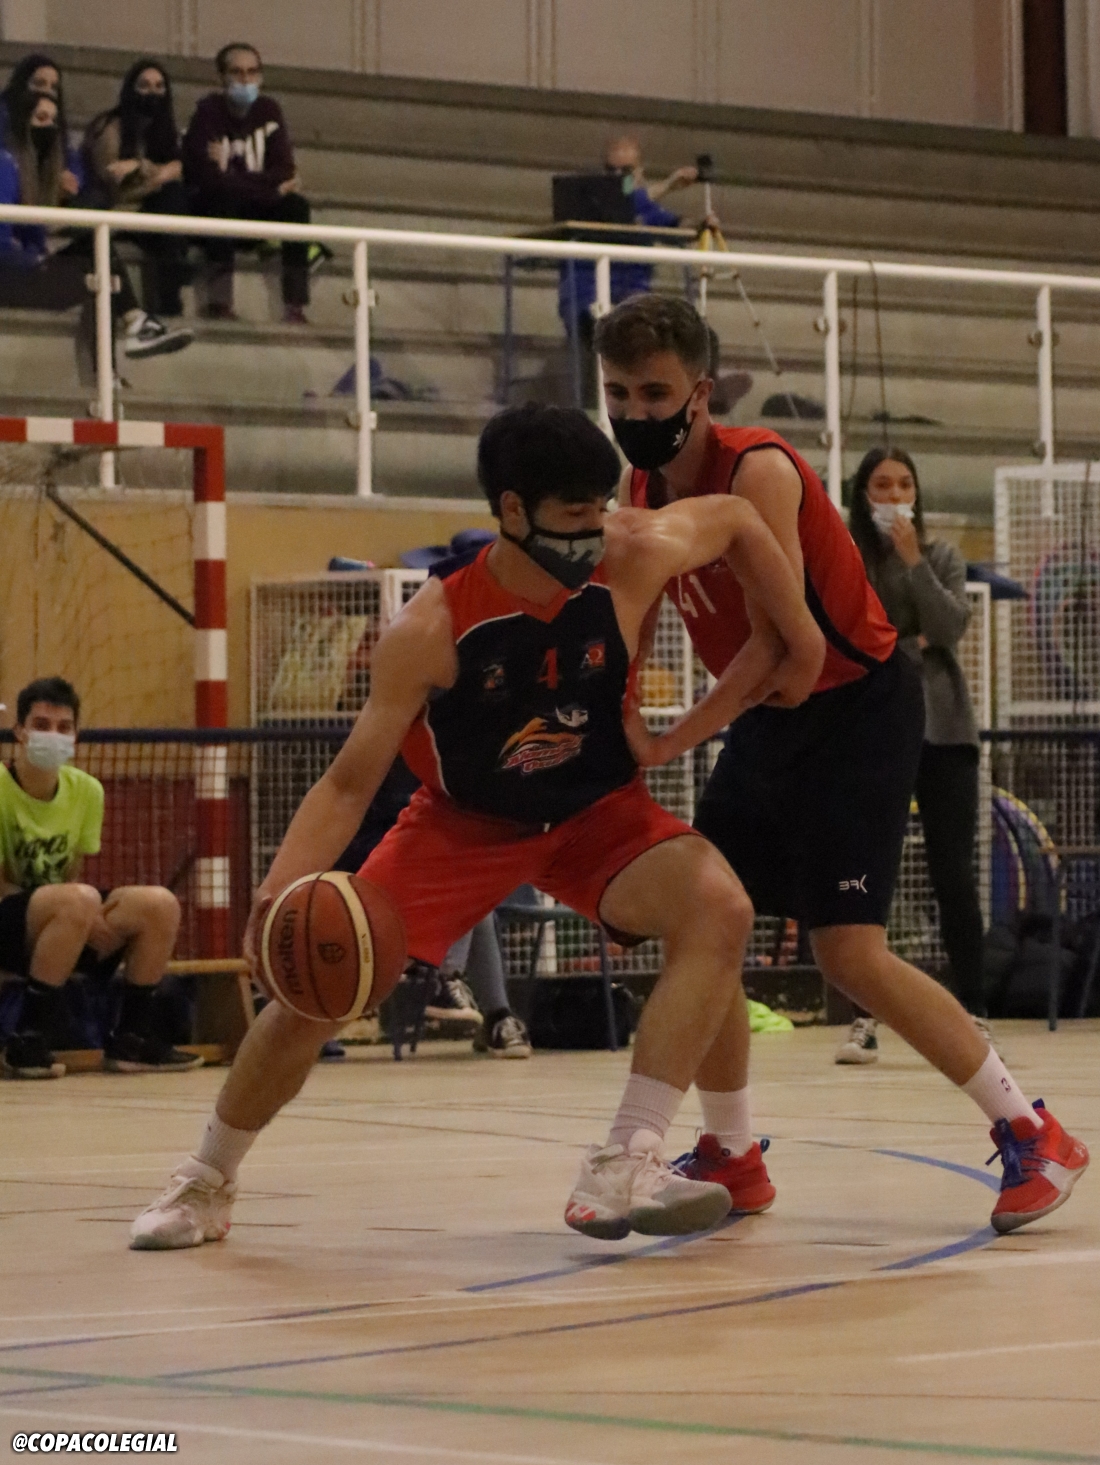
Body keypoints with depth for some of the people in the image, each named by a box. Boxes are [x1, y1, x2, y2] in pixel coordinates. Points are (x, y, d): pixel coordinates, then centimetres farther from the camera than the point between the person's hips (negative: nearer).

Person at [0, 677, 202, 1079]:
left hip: (55, 925, 7)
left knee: (159, 905, -10)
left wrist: (88, 918, -15)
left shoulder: (85, 790, 3)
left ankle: (131, 1039, 0)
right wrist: (83, 912, -23)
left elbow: (70, 874, 9)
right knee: (78, 901, -36)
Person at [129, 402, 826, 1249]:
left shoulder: (633, 559, -23)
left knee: (720, 910, -27)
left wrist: (801, 639, 2)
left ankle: (624, 1168, -27)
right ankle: (208, 1182, 19)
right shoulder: (433, 629, -27)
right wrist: (284, 886, -38)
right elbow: (351, 782, -22)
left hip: (597, 810, 1)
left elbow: (736, 519, -1)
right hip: (465, 821, -1)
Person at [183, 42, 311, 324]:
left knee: (296, 205, -21)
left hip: (254, 209, 4)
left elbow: (284, 171, -7)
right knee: (224, 198, -35)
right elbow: (208, 178, -25)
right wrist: (271, 187, -22)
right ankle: (219, 301, -38)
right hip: (210, 210, -4)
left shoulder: (268, 111, 2)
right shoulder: (208, 113, -13)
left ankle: (295, 306, -27)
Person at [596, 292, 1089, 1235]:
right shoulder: (642, 488, 1)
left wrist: (668, 744, -30)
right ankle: (729, 1156, 17)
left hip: (861, 708, -8)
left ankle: (1034, 1138, -7)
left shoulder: (758, 471, -24)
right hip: (772, 717, 8)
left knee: (849, 950, -16)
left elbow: (778, 643, -29)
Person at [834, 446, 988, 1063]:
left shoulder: (942, 556, 8)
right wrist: (904, 648, -9)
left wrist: (914, 561, -12)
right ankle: (866, 1018, 3)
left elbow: (951, 626, -6)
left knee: (954, 874, 1)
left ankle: (974, 1013, 3)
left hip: (942, 727, 1)